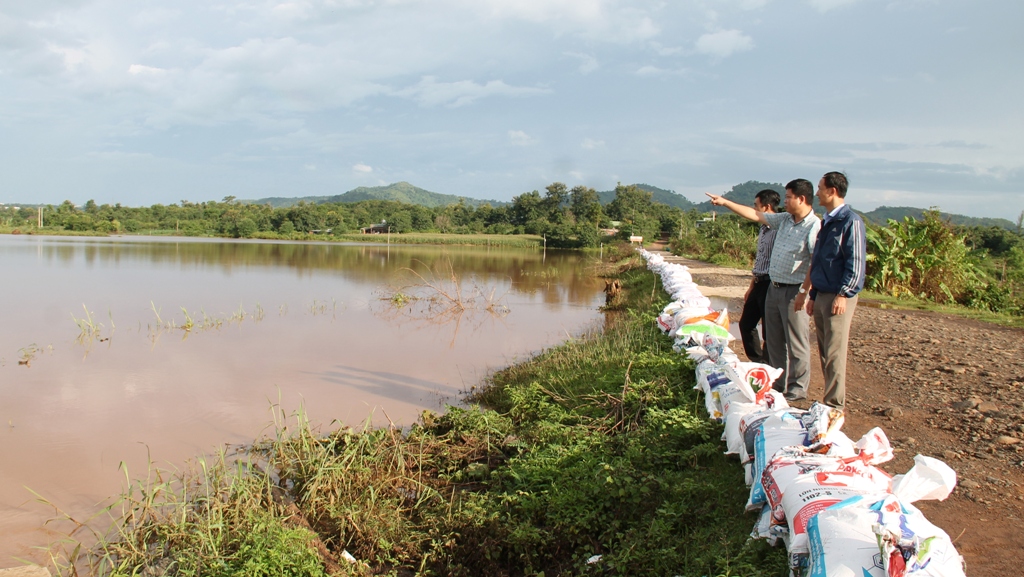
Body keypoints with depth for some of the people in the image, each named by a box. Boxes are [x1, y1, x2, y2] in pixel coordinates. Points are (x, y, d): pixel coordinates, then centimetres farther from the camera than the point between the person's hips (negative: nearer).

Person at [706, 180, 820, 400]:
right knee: (774, 340, 16)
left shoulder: (814, 226, -15)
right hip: (774, 288, 9)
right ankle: (777, 385, 27)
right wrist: (725, 202, 16)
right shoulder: (784, 219, 11)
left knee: (797, 344, 1)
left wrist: (804, 292, -26)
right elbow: (755, 215, 17)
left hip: (794, 292, -9)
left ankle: (797, 390, 11)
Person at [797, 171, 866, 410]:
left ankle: (834, 406, -3)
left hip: (839, 297, -9)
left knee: (834, 354, -7)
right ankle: (830, 400, 18)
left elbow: (856, 262, -15)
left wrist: (844, 294, -20)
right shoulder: (827, 222, 18)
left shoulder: (850, 221, -10)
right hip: (822, 295, 9)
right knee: (824, 353, 11)